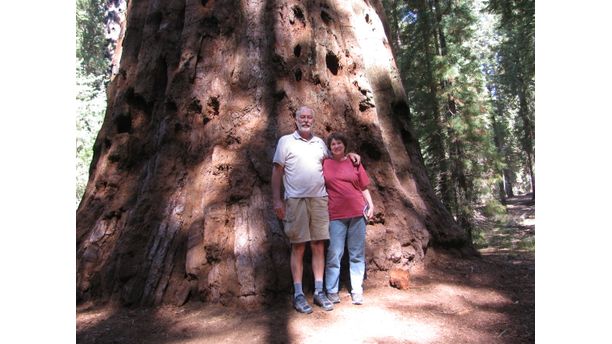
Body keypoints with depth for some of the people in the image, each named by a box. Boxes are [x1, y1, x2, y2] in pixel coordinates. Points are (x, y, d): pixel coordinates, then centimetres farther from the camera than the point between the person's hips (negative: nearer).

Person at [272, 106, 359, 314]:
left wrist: (349, 155, 12)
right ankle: (298, 294, 10)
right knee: (298, 247, 0)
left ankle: (319, 292, 16)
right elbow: (277, 172, 1)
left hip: (319, 199, 4)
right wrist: (277, 200, -5)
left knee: (319, 246, 5)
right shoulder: (286, 141, 3)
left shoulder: (320, 143, 14)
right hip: (295, 200, -3)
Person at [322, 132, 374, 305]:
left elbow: (364, 187, 11)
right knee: (334, 254, 0)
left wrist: (371, 205, 0)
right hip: (336, 215, -1)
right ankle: (331, 291, 11)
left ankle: (357, 291, 15)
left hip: (357, 213, 1)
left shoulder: (354, 163, 9)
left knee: (357, 254, 6)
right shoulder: (325, 163, 7)